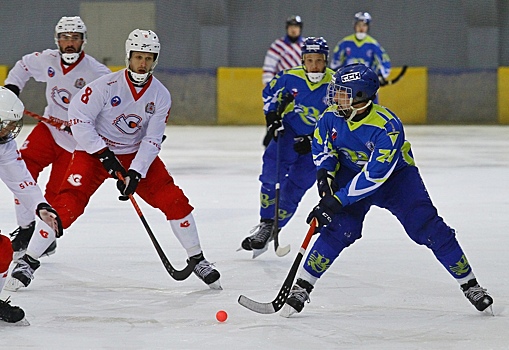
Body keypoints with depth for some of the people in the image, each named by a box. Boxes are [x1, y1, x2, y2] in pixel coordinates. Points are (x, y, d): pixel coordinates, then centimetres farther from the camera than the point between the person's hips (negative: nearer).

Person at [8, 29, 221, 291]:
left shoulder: (160, 96, -9)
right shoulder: (106, 85, -21)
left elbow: (152, 139, -11)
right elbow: (79, 118, -19)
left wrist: (136, 173, -24)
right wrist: (105, 155, -22)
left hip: (136, 154, 4)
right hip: (94, 151, -4)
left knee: (174, 200, -7)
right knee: (68, 203, -18)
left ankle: (197, 260, 8)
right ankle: (29, 261, -7)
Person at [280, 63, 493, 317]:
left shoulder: (387, 127, -33)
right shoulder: (332, 116, -16)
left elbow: (375, 175, -36)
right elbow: (321, 145, 6)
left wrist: (337, 200, -36)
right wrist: (325, 172, -13)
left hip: (395, 175, -3)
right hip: (351, 173, 3)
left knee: (429, 229, -11)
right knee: (339, 230, -17)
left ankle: (471, 286, 1)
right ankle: (301, 288, -9)